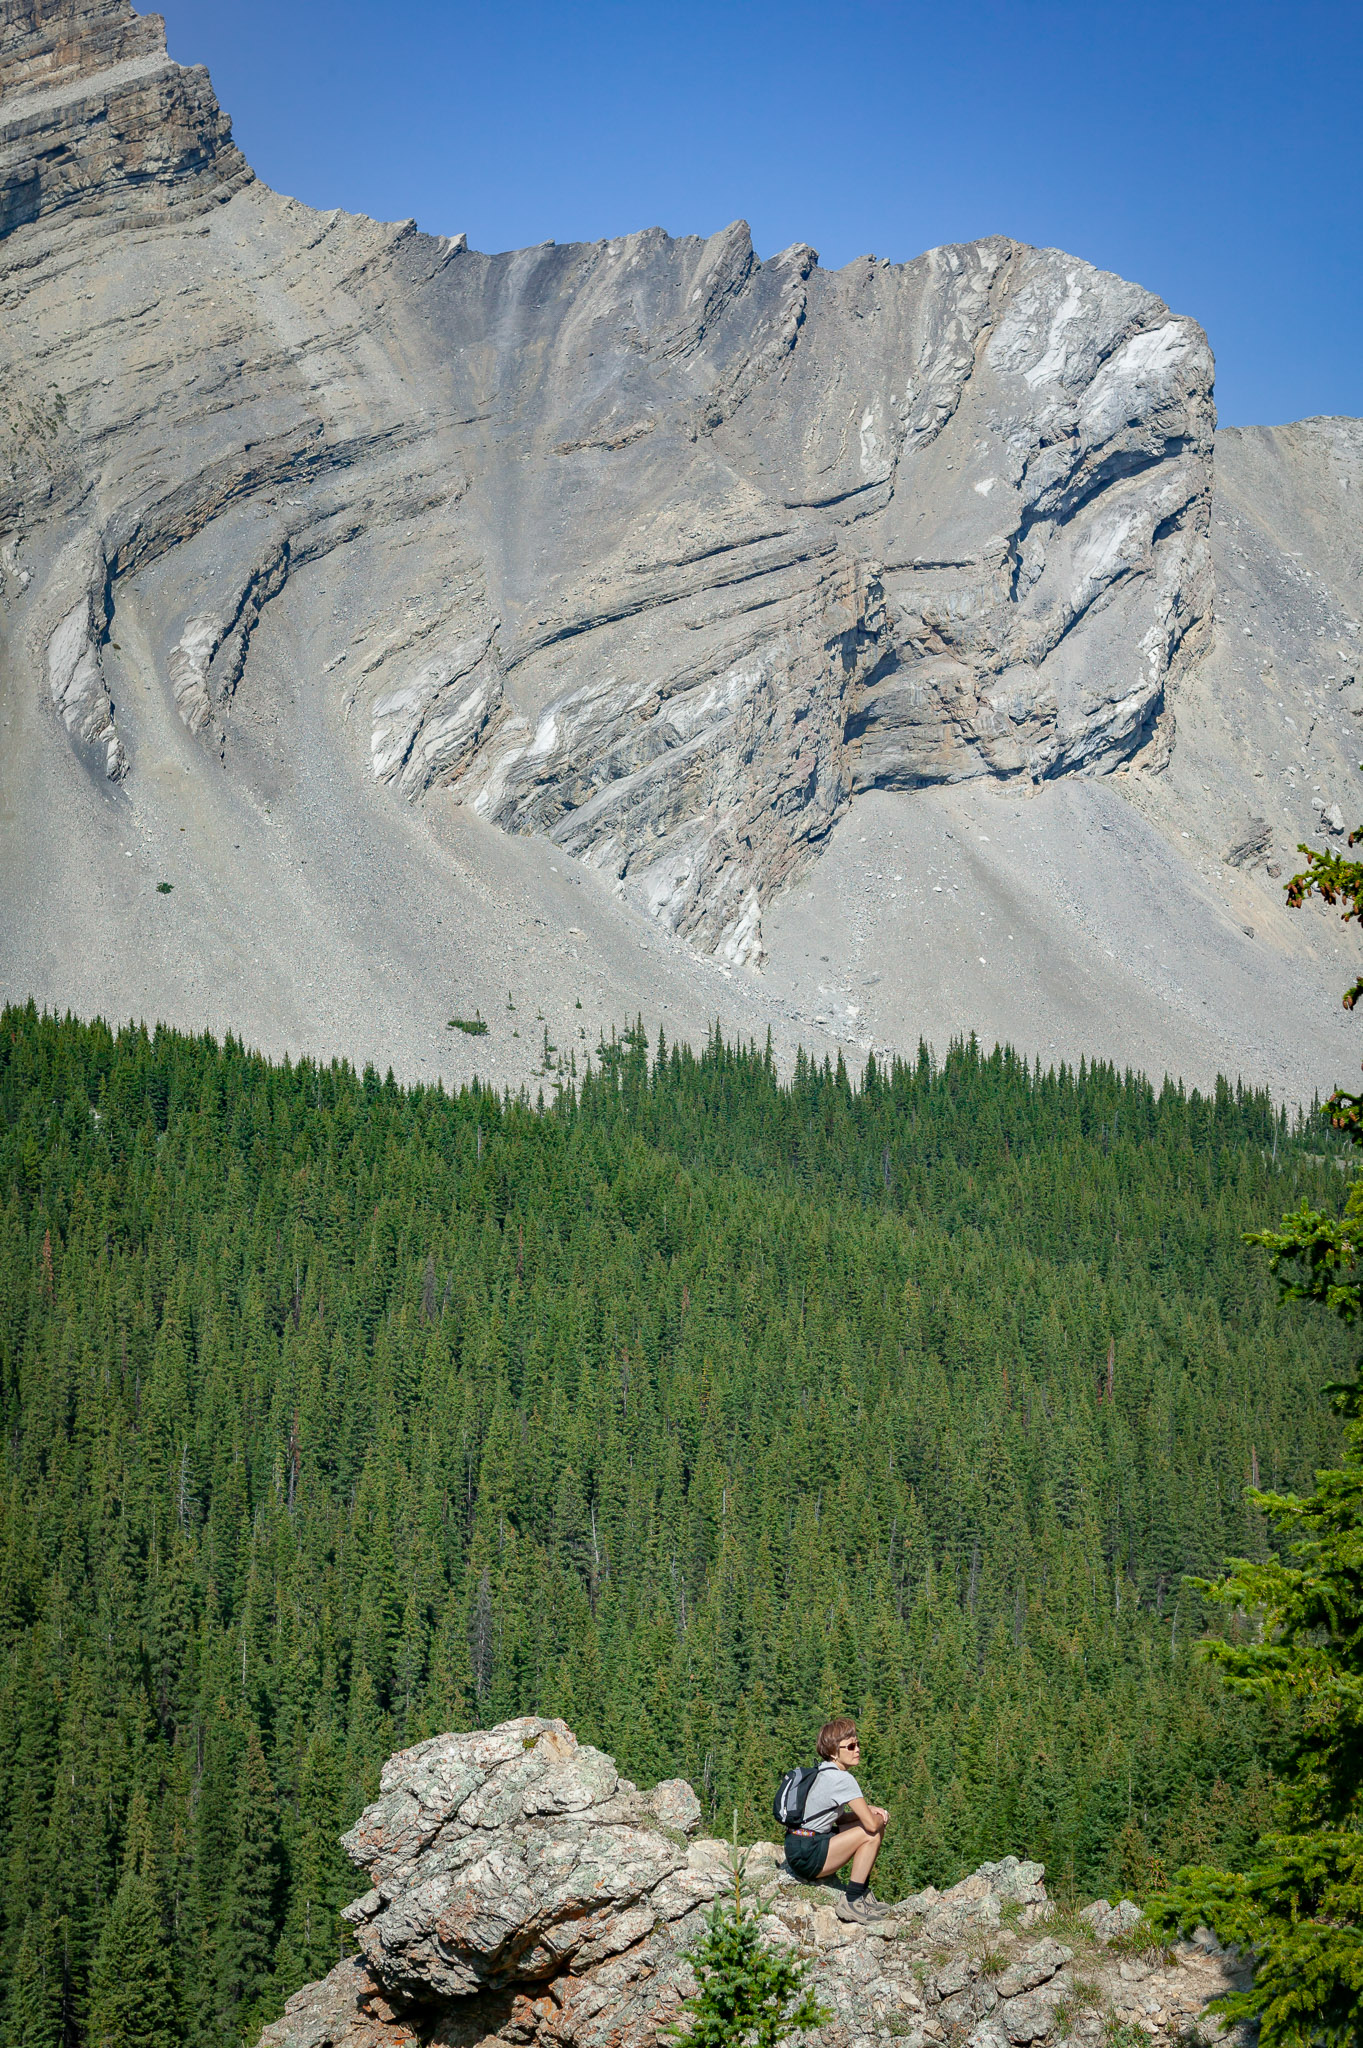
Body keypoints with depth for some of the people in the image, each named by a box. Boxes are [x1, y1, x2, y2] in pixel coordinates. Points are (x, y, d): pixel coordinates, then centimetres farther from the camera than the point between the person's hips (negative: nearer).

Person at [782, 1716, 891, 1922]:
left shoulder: (824, 1774, 12)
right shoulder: (843, 1779, -17)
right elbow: (871, 1824, -20)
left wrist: (870, 1811, 5)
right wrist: (879, 1818, 3)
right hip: (805, 1855, -10)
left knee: (877, 1824, 13)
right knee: (871, 1834, -16)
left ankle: (862, 1895, 15)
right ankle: (851, 1903, -11)